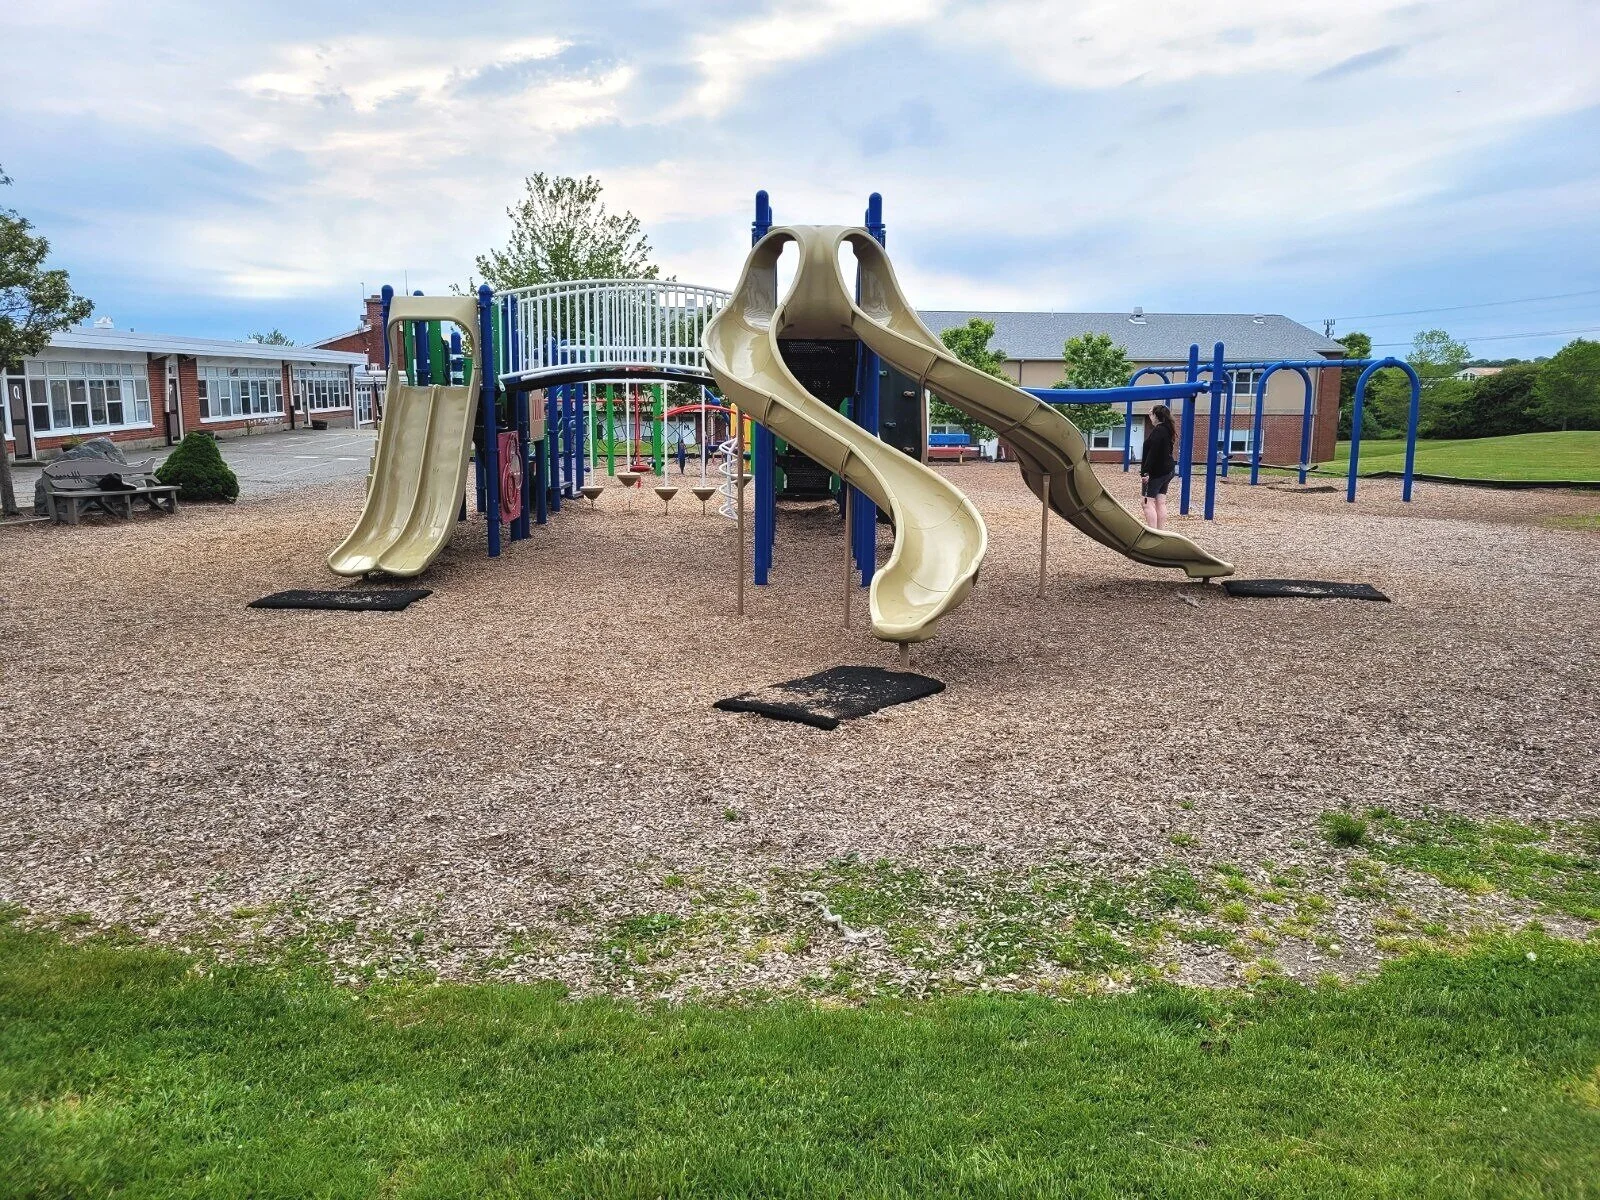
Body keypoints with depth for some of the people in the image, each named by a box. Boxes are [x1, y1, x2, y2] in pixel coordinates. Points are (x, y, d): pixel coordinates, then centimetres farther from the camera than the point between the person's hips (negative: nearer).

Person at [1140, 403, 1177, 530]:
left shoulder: (1158, 431, -16)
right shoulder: (1168, 430, 13)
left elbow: (1152, 453, -22)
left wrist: (1145, 472, -23)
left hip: (1156, 472, -10)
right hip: (1167, 471, 10)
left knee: (1148, 503, -9)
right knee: (1161, 502, 11)